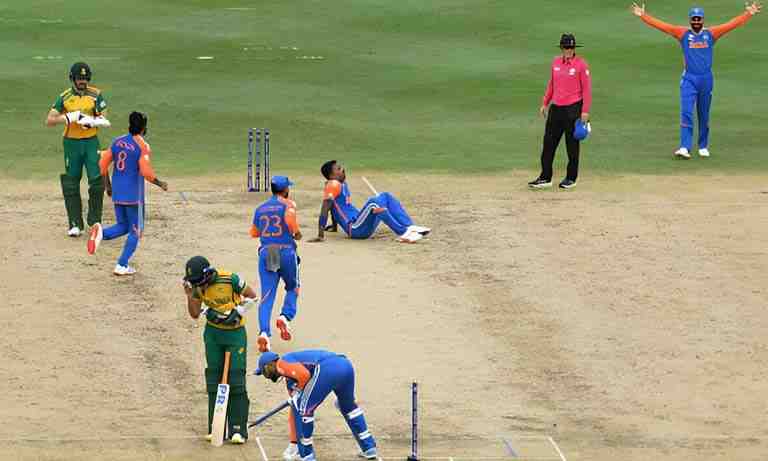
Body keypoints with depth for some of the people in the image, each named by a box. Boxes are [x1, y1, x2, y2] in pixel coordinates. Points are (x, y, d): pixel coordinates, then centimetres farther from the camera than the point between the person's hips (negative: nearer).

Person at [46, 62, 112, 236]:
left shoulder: (96, 95, 0)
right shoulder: (65, 97, -1)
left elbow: (104, 120, -4)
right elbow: (49, 120, -6)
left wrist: (91, 122, -24)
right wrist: (70, 117, -19)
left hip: (91, 142, 0)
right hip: (71, 143, 0)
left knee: (97, 181, -6)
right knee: (71, 184, 2)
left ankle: (95, 221, 9)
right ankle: (75, 224, 9)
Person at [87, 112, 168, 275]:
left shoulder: (117, 142, 5)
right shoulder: (143, 147, -13)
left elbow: (103, 164, 8)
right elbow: (146, 173, -21)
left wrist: (108, 186, 20)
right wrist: (160, 184, -4)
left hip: (117, 194, 6)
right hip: (134, 195, -6)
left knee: (123, 226, 20)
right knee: (135, 231, 9)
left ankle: (101, 232, -10)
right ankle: (122, 266, 4)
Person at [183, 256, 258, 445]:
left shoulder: (230, 280, -22)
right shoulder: (198, 286, -6)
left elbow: (252, 296, -9)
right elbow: (195, 314, 1)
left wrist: (237, 312, -14)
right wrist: (190, 295, -14)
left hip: (235, 332, -5)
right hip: (213, 333, 5)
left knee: (236, 380, -7)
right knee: (214, 379, 5)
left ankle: (238, 430, -4)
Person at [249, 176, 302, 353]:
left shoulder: (260, 209, 14)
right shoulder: (288, 204, -1)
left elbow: (253, 232, 21)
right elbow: (290, 218, -23)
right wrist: (296, 232, -6)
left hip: (265, 253, 3)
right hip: (286, 251, -3)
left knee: (266, 296, 0)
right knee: (293, 288, 19)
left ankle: (264, 332, -17)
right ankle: (285, 316, -7)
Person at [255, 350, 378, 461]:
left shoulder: (282, 363, 11)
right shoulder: (290, 378, 36)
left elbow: (304, 374, -11)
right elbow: (294, 414, 40)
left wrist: (298, 391, 10)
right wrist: (293, 445, 44)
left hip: (327, 369, -9)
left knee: (303, 408, 6)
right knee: (348, 406, 32)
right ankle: (369, 448, 37)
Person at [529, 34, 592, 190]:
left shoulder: (581, 64, -8)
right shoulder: (556, 62, 9)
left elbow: (587, 88, -8)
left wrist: (585, 111, -13)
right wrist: (545, 103, 16)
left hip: (573, 108, -5)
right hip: (556, 107, 5)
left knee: (572, 145, 3)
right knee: (549, 142, 3)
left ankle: (571, 178, 14)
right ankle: (545, 178, 7)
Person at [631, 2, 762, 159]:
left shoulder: (711, 34, 4)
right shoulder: (682, 33, 2)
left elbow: (733, 24, -1)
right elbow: (660, 25, -4)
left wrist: (749, 14, -10)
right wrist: (643, 16, -12)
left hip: (706, 79, 1)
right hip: (689, 79, -1)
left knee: (704, 116, 11)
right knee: (686, 113, -12)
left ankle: (703, 147, 24)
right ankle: (685, 148, -17)